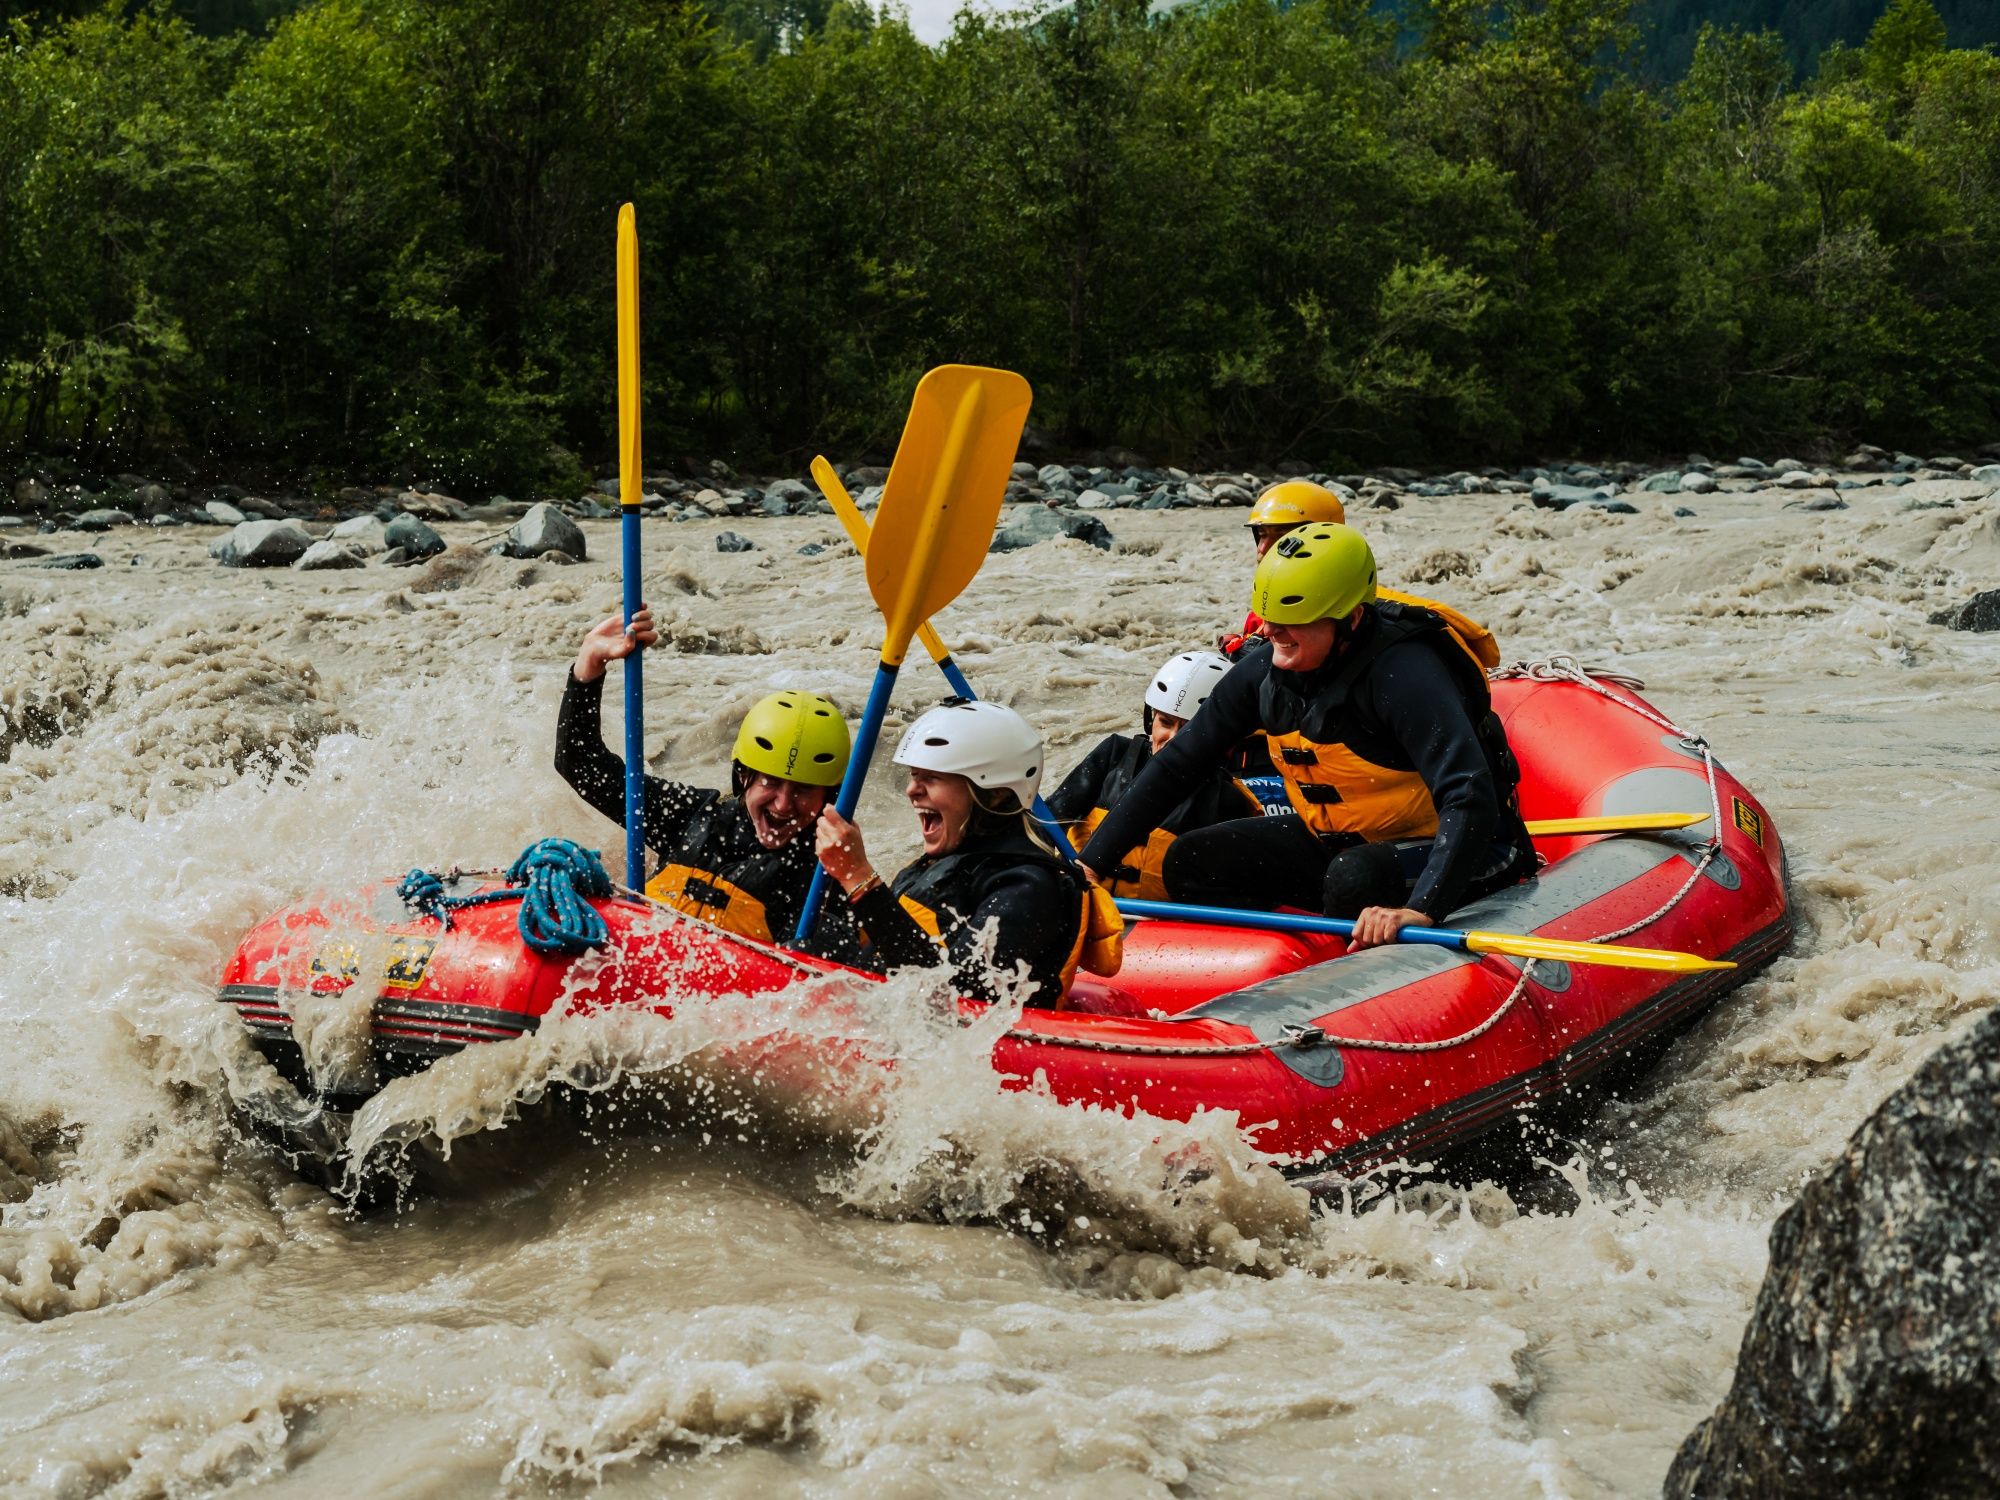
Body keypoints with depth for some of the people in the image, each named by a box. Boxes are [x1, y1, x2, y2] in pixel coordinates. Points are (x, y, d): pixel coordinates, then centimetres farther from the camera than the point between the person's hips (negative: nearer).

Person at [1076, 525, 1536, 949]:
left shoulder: (1401, 671, -29)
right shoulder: (1265, 668, -9)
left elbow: (1469, 799, -38)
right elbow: (1175, 768, 0)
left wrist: (1420, 909, -50)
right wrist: (1090, 864, -7)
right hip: (1338, 841, 7)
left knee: (1354, 877, -37)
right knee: (1189, 863, -7)